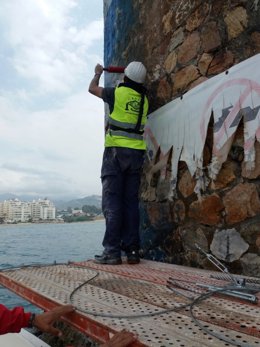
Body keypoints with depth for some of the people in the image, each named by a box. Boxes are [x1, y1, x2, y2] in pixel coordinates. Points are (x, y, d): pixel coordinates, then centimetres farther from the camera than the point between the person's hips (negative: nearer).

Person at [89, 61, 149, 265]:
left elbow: (92, 88, 16)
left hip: (116, 151, -5)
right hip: (137, 153, 5)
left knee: (112, 200, -6)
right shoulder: (144, 99, 14)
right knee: (131, 201, 4)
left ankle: (112, 251, -9)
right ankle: (132, 250, 3)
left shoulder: (117, 92, 0)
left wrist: (98, 73, 37)